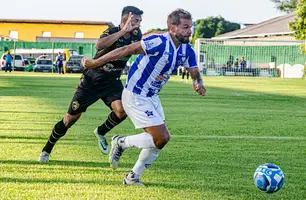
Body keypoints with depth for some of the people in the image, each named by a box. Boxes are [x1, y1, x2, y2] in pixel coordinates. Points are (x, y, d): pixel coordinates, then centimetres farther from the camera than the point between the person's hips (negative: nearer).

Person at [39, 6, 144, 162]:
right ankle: (47, 150, 20)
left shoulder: (136, 35, -4)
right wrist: (123, 31, -44)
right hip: (91, 80, -4)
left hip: (112, 82, 4)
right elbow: (99, 45, -44)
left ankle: (101, 133, 7)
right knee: (71, 118, 0)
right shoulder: (112, 32, -21)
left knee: (121, 110, -24)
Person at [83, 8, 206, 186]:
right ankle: (121, 143, 9)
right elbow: (127, 50, -23)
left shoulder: (187, 50, -1)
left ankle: (133, 177, 21)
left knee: (163, 138, 7)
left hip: (152, 97, 9)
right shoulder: (159, 43, -26)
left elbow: (195, 73, 6)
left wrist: (199, 83, -20)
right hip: (135, 96, -9)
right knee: (161, 138, -13)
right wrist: (95, 63, -19)